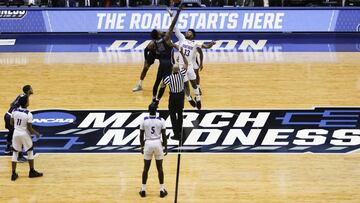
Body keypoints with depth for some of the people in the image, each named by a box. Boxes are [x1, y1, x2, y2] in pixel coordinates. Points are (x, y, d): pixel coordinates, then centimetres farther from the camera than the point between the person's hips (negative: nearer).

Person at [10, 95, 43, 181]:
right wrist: (36, 133, 2)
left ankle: (13, 174, 11)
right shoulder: (28, 114, -20)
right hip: (25, 134, -4)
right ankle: (32, 172, 23)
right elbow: (29, 128, -15)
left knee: (15, 153, 12)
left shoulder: (14, 111, -7)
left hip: (16, 133, 4)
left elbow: (11, 123, 3)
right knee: (30, 152, 15)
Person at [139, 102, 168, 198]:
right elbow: (164, 135, -5)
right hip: (158, 143, 0)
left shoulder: (144, 120, -6)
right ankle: (162, 190, 12)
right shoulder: (161, 120, -8)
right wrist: (165, 147, 6)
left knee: (146, 168, 11)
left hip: (148, 144, 1)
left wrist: (142, 146, 14)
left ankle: (143, 190, 14)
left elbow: (141, 135, 0)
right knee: (160, 168, 9)